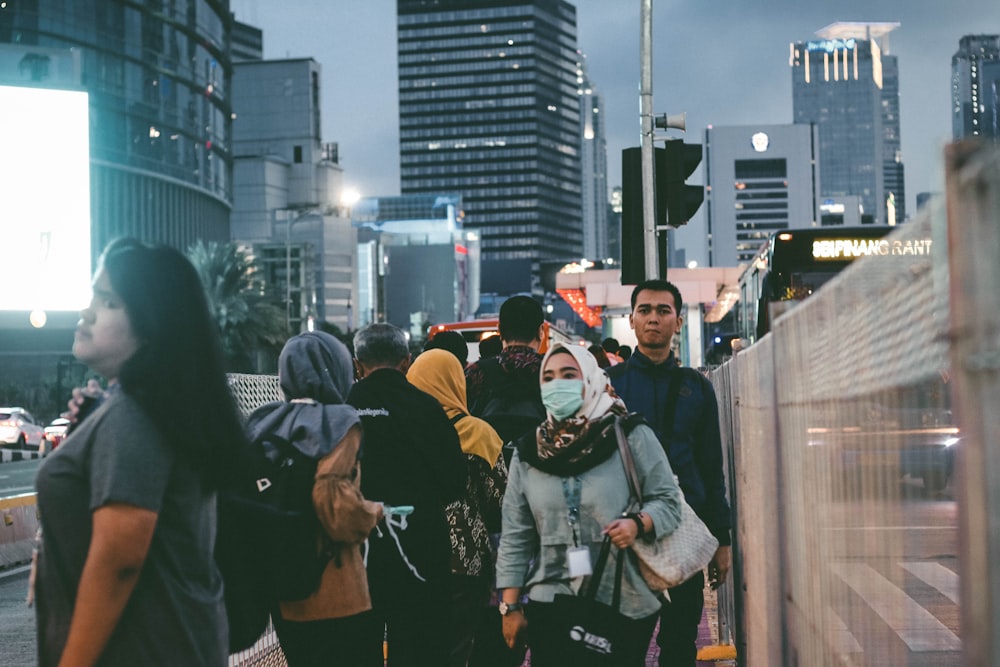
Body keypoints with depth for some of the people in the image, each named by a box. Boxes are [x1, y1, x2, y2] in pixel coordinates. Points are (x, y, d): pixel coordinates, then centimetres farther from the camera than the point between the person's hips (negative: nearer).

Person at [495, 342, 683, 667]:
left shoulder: (631, 436, -1)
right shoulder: (528, 451, 7)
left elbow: (667, 500, -1)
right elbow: (515, 536, 8)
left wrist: (638, 524, -22)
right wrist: (510, 607, 5)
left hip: (626, 604, -2)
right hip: (550, 609, 2)